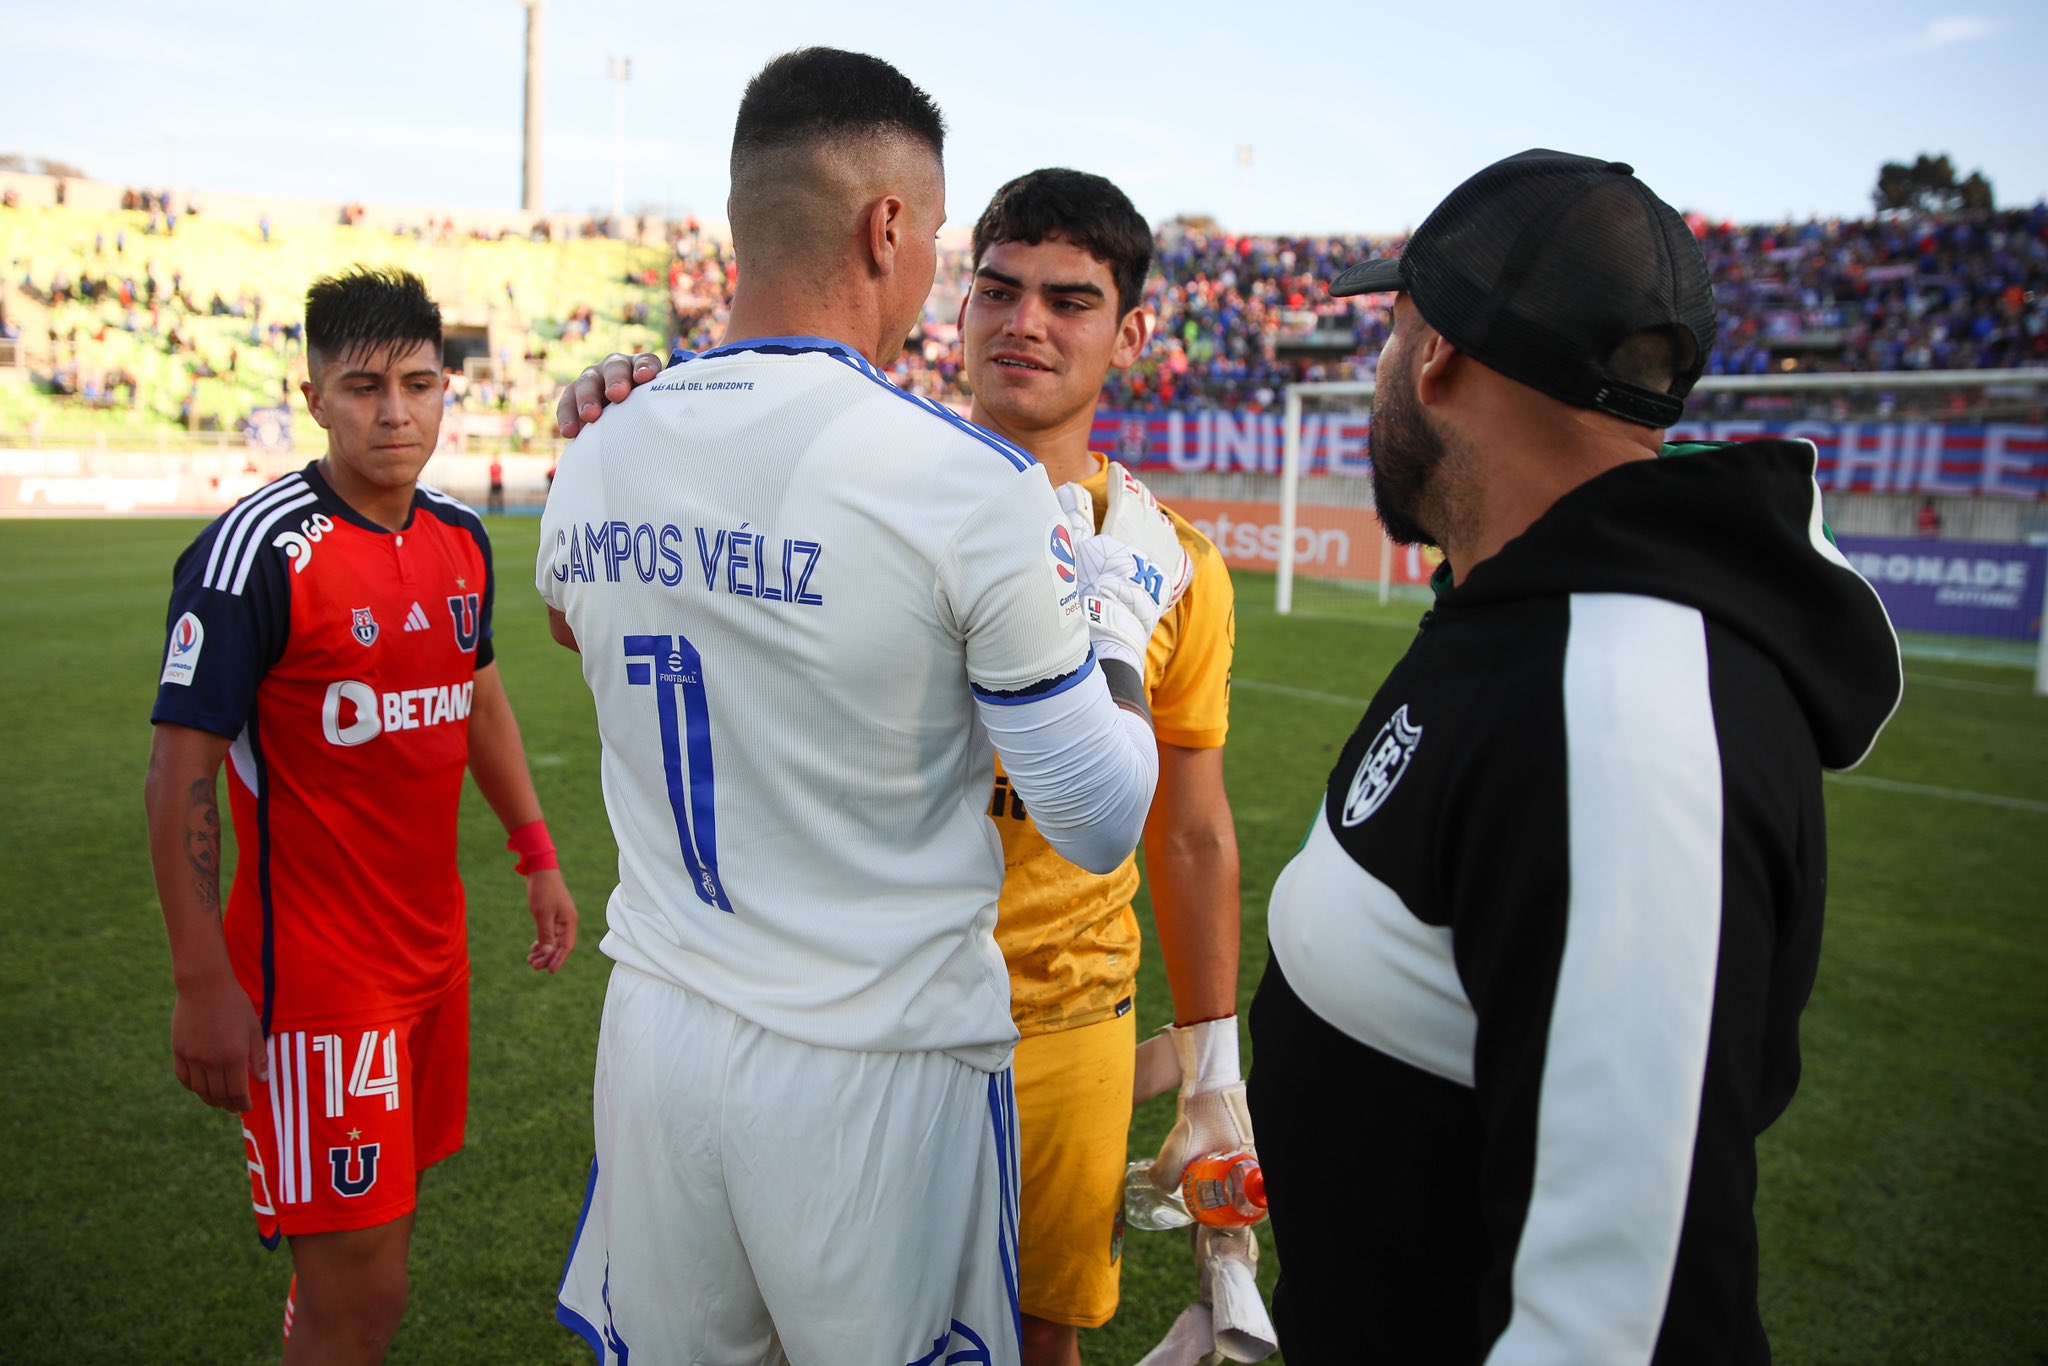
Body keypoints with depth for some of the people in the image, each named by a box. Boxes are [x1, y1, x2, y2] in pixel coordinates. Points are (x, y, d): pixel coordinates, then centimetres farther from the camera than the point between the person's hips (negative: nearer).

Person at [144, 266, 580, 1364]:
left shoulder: (460, 540, 6)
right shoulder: (260, 550, -16)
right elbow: (180, 771, -15)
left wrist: (537, 854, 19)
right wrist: (204, 984, -16)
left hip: (434, 942, 7)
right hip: (315, 969, -7)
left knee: (382, 1222, 19)